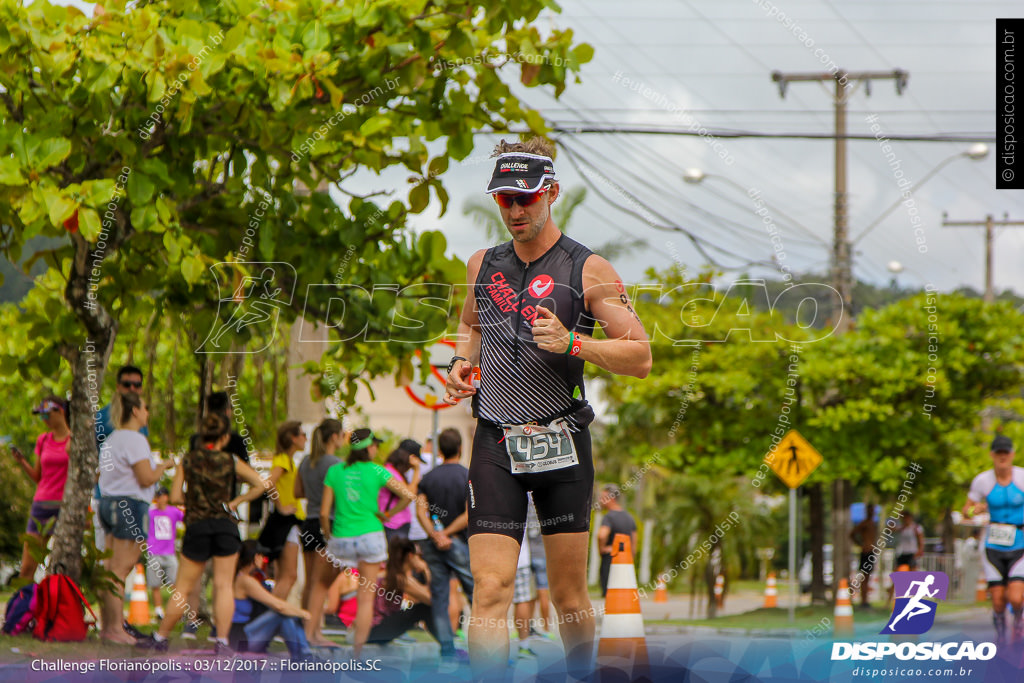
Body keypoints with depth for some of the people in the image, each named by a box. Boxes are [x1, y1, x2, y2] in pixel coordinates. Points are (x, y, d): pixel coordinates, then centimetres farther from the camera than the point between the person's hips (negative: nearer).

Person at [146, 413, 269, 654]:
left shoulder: (188, 460, 2)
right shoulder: (231, 462, 2)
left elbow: (175, 496, -1)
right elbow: (262, 484, -4)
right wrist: (235, 501, 3)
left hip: (197, 526, 0)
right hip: (225, 526, 0)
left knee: (184, 588, 9)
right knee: (224, 585, 2)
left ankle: (161, 636, 16)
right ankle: (222, 641, -5)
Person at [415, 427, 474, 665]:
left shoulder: (428, 478, 5)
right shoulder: (468, 477, -7)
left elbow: (421, 511, -6)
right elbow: (470, 515, -15)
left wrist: (436, 535, -13)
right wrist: (447, 533, -9)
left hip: (434, 546, 4)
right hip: (460, 544, -4)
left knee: (440, 598, 6)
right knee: (477, 594, 6)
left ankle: (447, 650, 3)